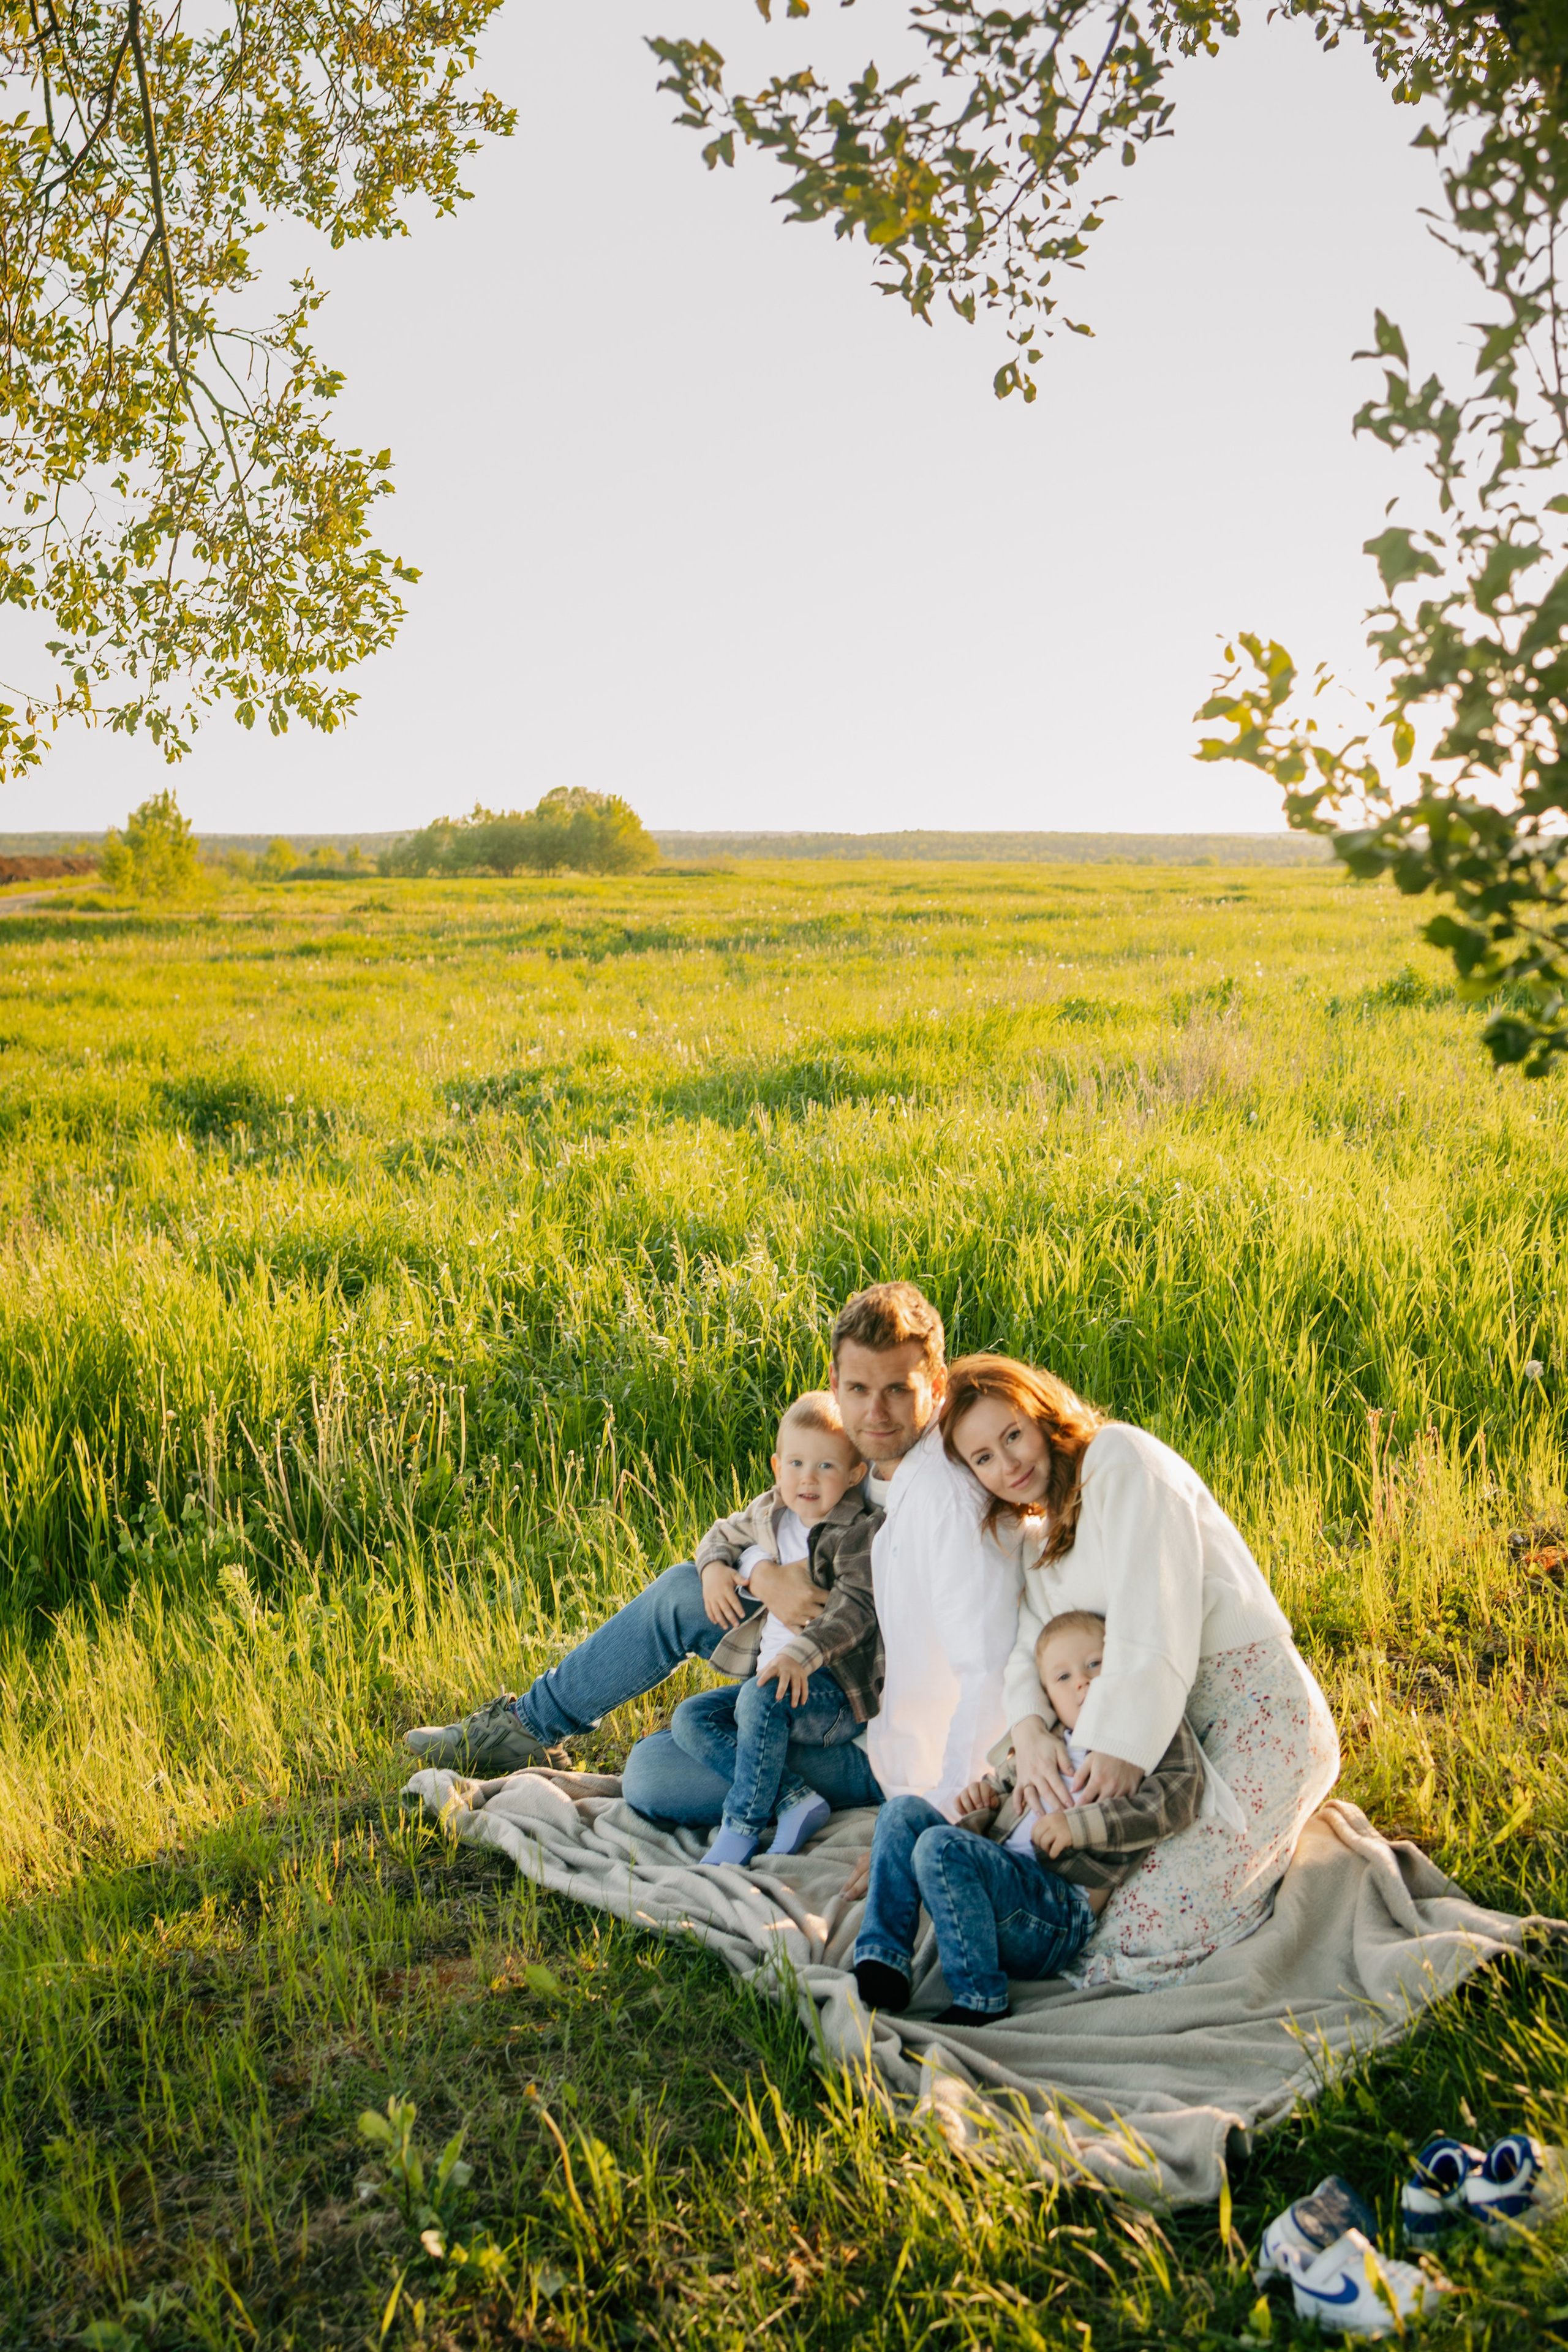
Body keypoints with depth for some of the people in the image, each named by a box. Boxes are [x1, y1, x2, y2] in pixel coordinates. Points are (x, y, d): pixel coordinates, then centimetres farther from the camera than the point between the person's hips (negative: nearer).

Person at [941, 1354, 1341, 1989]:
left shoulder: (1120, 1458, -11)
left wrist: (1125, 1744, -25)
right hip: (1169, 1728, 9)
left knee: (1145, 1932, -18)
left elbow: (1154, 1615, -20)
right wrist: (1028, 1726, -19)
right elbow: (1032, 1639, 2)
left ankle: (1269, 1845, 9)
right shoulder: (1036, 1532, 16)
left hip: (1253, 1713, -9)